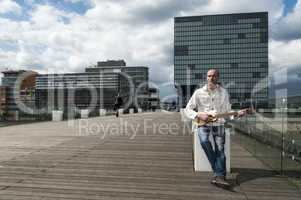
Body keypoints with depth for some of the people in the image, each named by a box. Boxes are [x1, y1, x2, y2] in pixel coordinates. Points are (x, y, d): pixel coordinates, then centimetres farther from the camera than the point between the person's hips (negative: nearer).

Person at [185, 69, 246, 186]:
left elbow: (227, 111, 12)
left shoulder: (223, 92, 8)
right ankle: (217, 170, -11)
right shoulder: (199, 92, 1)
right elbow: (188, 109, 2)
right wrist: (199, 115, -15)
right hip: (203, 124, -2)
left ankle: (219, 176, -2)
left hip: (218, 124, 2)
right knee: (204, 141, -28)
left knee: (220, 150, -8)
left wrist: (237, 113, -8)